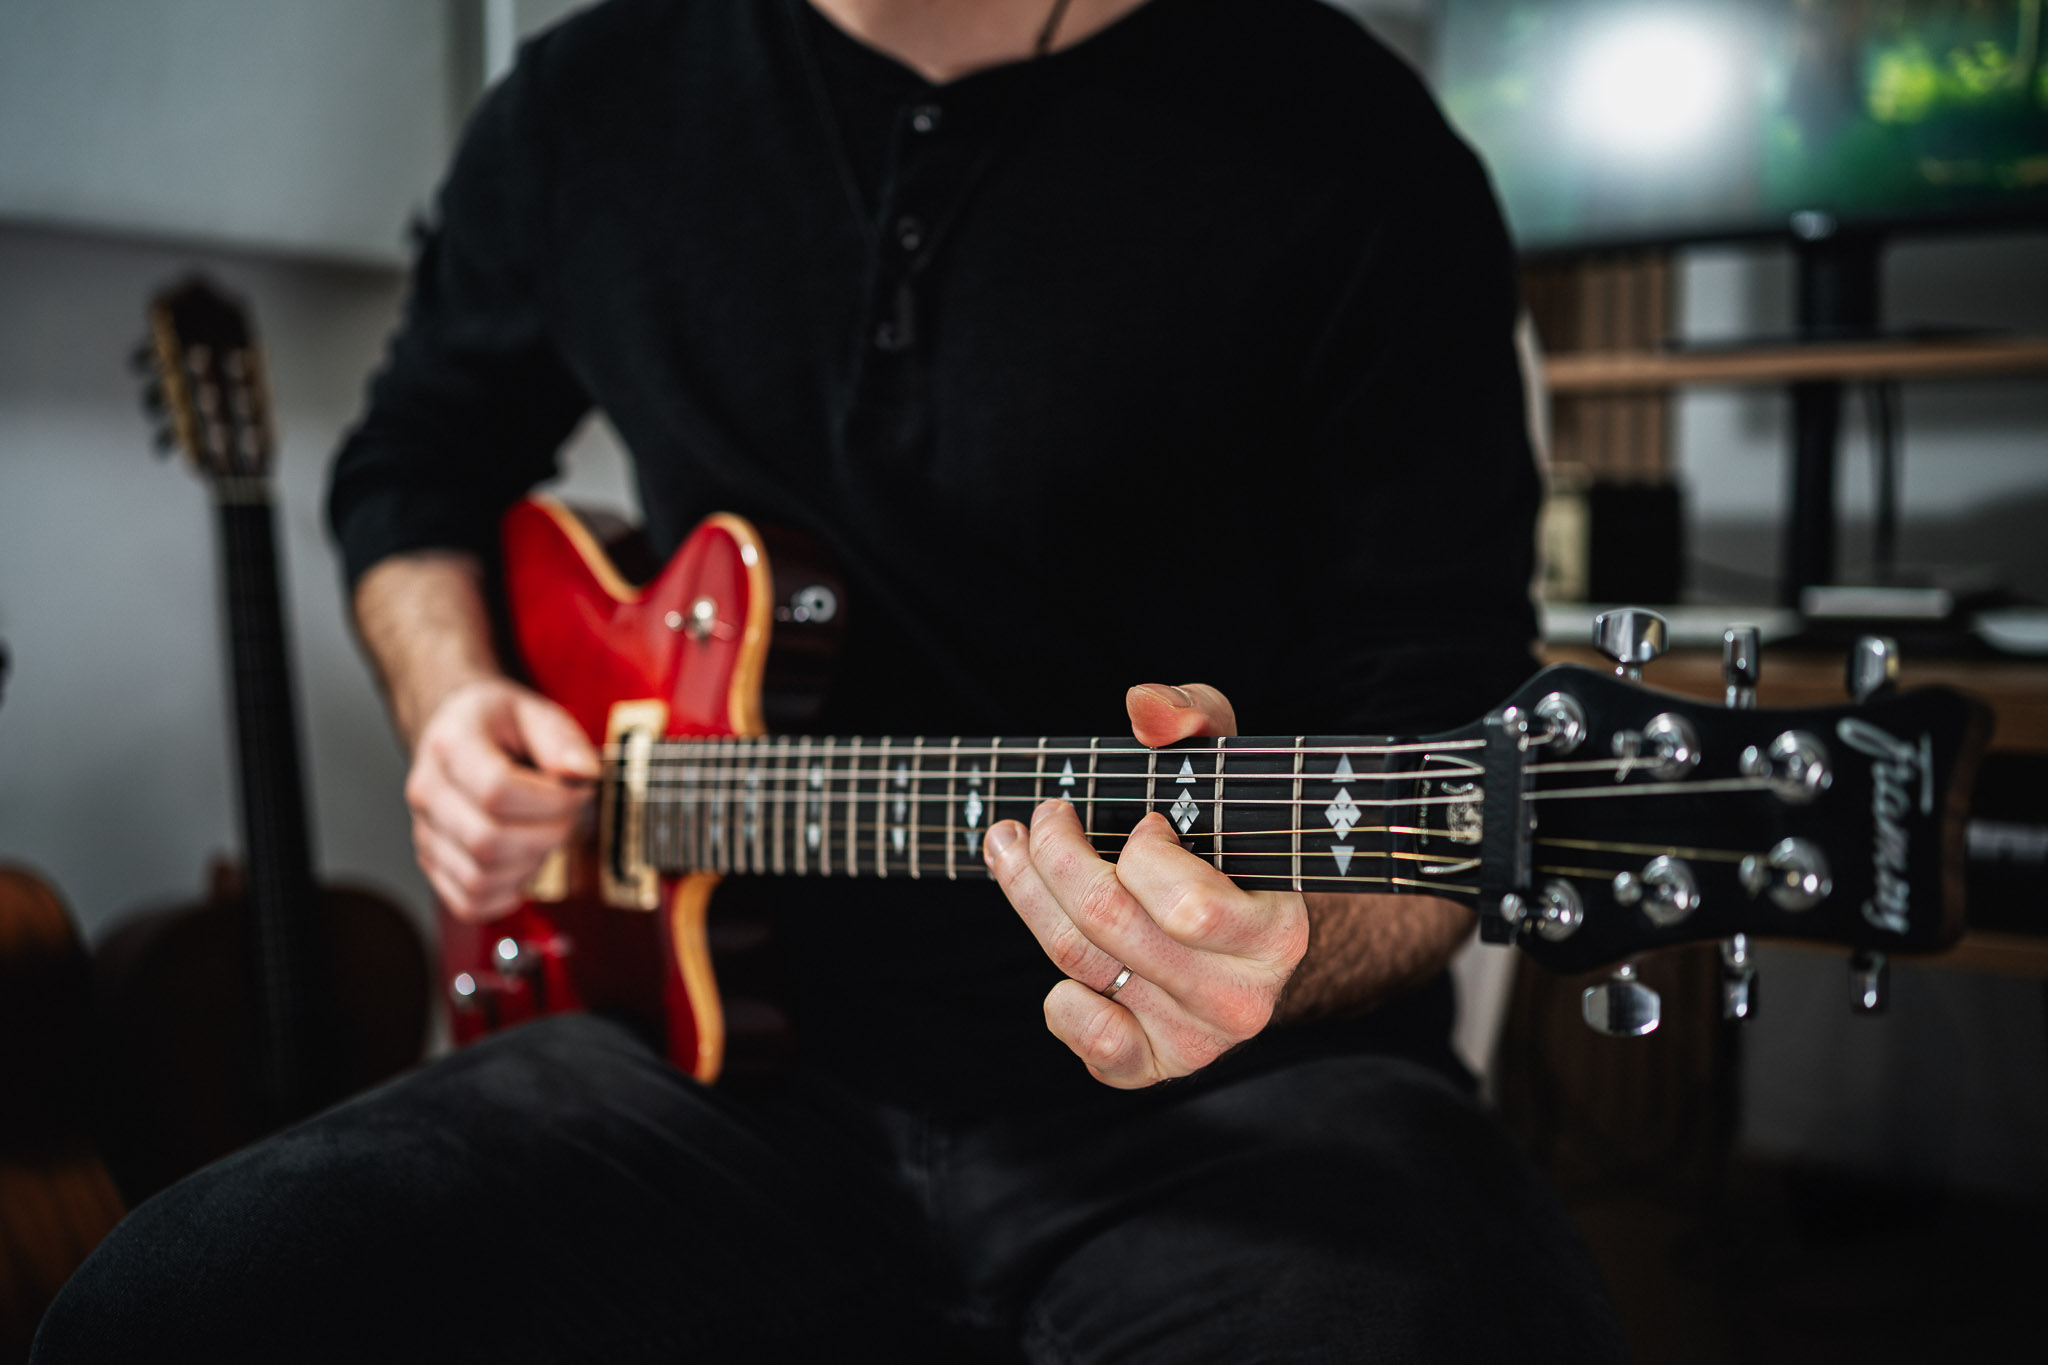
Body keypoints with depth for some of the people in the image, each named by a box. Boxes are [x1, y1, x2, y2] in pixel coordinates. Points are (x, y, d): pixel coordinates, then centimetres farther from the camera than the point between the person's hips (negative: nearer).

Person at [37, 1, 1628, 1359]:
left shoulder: (1351, 147, -6)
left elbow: (1447, 775, -7)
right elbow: (411, 466, 26)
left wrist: (1286, 939, -29)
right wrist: (452, 700, 6)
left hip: (1233, 1096, -3)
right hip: (744, 1036, 4)